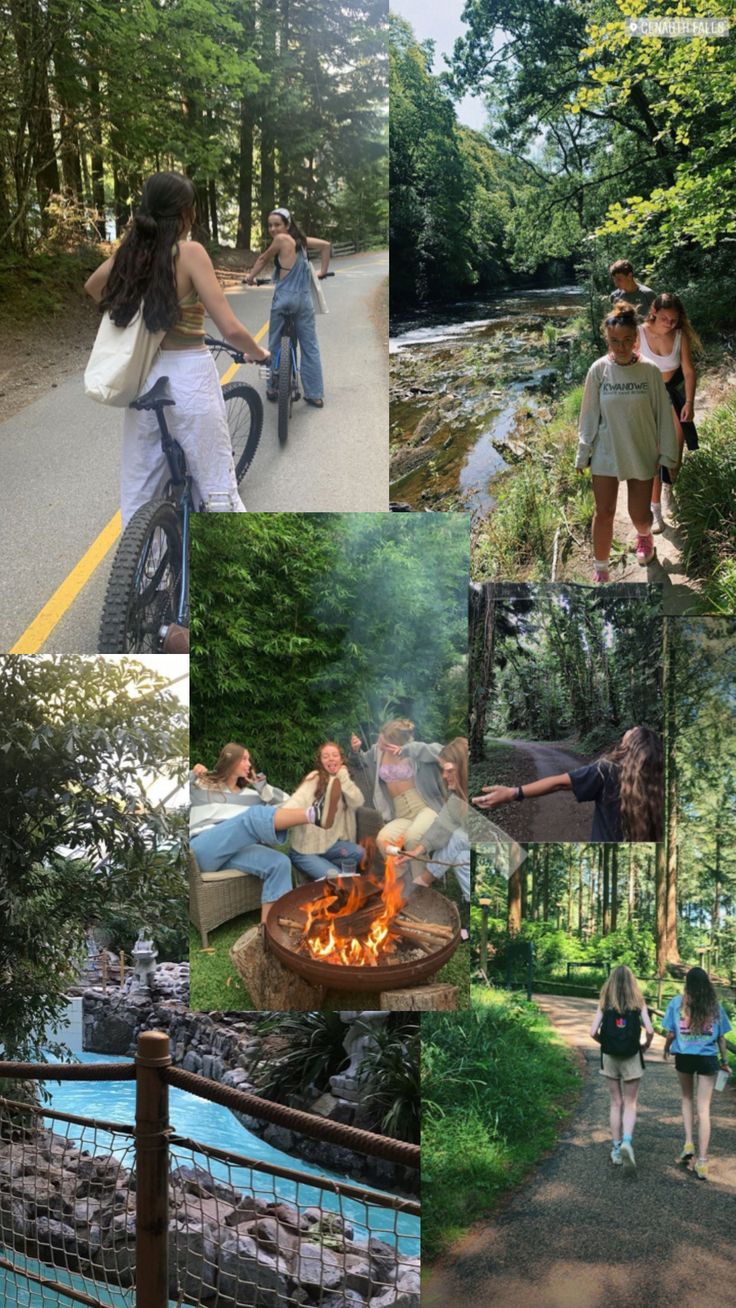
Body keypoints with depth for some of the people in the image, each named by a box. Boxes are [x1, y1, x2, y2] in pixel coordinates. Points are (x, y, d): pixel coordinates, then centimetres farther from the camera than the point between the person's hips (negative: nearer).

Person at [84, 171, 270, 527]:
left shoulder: (131, 249, 4)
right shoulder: (189, 252, -13)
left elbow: (92, 286, 26)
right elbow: (230, 329, -16)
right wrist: (258, 353, 3)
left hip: (142, 378, 6)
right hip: (188, 379, -6)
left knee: (138, 491, 11)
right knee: (217, 488, 2)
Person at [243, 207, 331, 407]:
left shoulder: (281, 239, -10)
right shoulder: (301, 239, 7)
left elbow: (263, 259, 1)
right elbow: (326, 245, 16)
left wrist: (250, 277, 15)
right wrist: (322, 271, 22)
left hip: (284, 298, -6)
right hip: (304, 299, 6)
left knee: (275, 345, 11)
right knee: (310, 347, 7)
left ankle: (274, 389, 17)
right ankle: (316, 395, 8)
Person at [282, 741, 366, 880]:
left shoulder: (344, 781, 12)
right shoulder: (315, 778, -7)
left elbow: (358, 803, -6)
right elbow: (298, 800, -24)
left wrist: (343, 777, -12)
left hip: (329, 842, 6)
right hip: (305, 847, -6)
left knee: (359, 852, -20)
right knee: (334, 877, -26)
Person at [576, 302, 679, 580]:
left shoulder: (650, 371, -11)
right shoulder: (599, 370, -10)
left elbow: (663, 414, -4)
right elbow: (589, 414, -2)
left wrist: (669, 456, -2)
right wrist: (583, 454, 2)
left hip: (642, 455, 0)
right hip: (606, 453, 0)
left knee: (640, 515, 9)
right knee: (604, 513, 2)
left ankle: (644, 535, 46)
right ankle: (600, 571, 18)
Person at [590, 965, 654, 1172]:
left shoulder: (605, 1004, -2)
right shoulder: (638, 1003, -3)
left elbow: (593, 1032, -8)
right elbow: (649, 1030, -13)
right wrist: (646, 1046, 6)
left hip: (610, 1057, 1)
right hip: (631, 1058, -1)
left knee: (616, 1103, 14)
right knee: (630, 1104, 7)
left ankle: (616, 1149, 16)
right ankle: (627, 1142, -17)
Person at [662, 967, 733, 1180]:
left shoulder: (677, 1002, -4)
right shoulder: (715, 1006, -1)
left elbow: (671, 1034, -4)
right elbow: (721, 1037, 3)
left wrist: (666, 1049, 16)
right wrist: (725, 1062, 15)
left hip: (684, 1056, 0)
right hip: (707, 1058, 0)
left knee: (687, 1099, 24)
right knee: (704, 1109, 3)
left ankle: (689, 1144, 9)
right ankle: (701, 1161, 1)